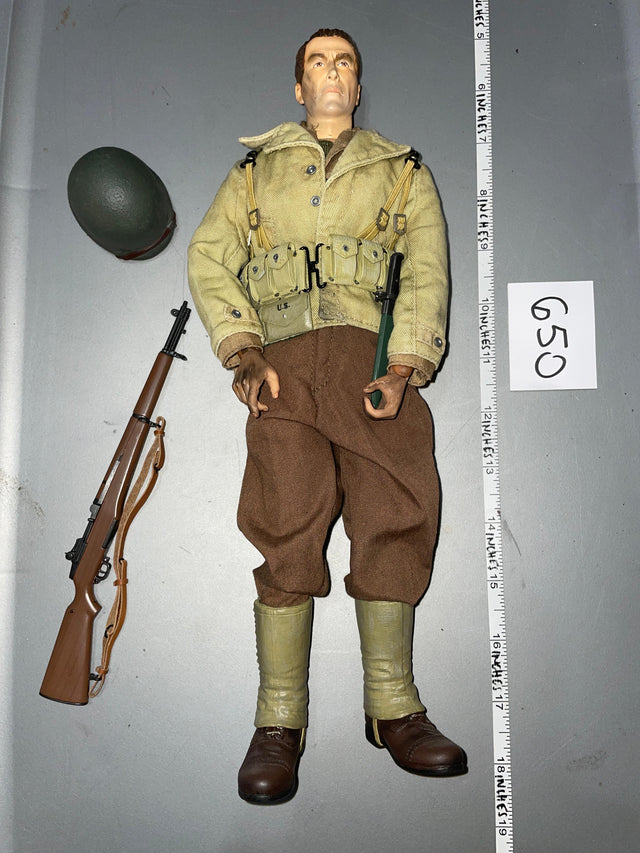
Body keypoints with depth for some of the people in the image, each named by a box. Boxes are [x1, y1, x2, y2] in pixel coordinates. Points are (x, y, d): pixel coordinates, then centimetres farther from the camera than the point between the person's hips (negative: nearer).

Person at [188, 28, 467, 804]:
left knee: (396, 513, -12)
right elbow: (208, 257, 13)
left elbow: (427, 272, 10)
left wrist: (403, 367, -8)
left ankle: (392, 709, 0)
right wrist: (243, 352, -4)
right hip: (285, 359, 0)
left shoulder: (403, 171, 24)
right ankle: (279, 724, -7)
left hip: (374, 353, 1)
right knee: (290, 521, -14)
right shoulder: (257, 168, 25)